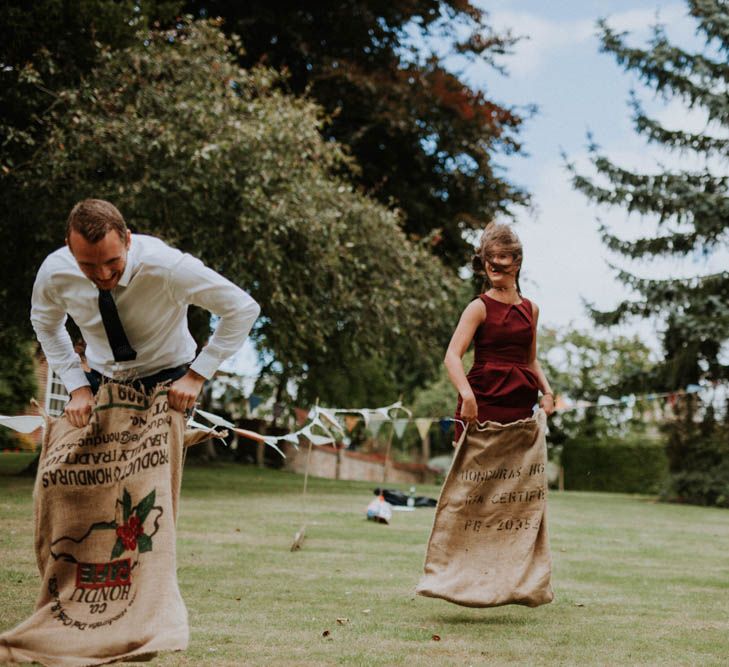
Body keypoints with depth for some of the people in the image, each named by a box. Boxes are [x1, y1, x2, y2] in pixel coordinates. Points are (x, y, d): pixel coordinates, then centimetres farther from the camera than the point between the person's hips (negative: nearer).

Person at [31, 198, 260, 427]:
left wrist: (197, 376, -20)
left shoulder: (166, 266, -30)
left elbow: (244, 309, -21)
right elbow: (45, 325, 5)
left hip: (166, 383, -3)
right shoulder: (53, 273, -19)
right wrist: (78, 388, -6)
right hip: (101, 381, 3)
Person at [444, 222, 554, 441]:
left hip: (520, 408, 4)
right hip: (481, 406, -4)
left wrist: (547, 391, 9)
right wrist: (467, 396, -28)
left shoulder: (531, 309, 14)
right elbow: (452, 356, -13)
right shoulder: (480, 307, -1)